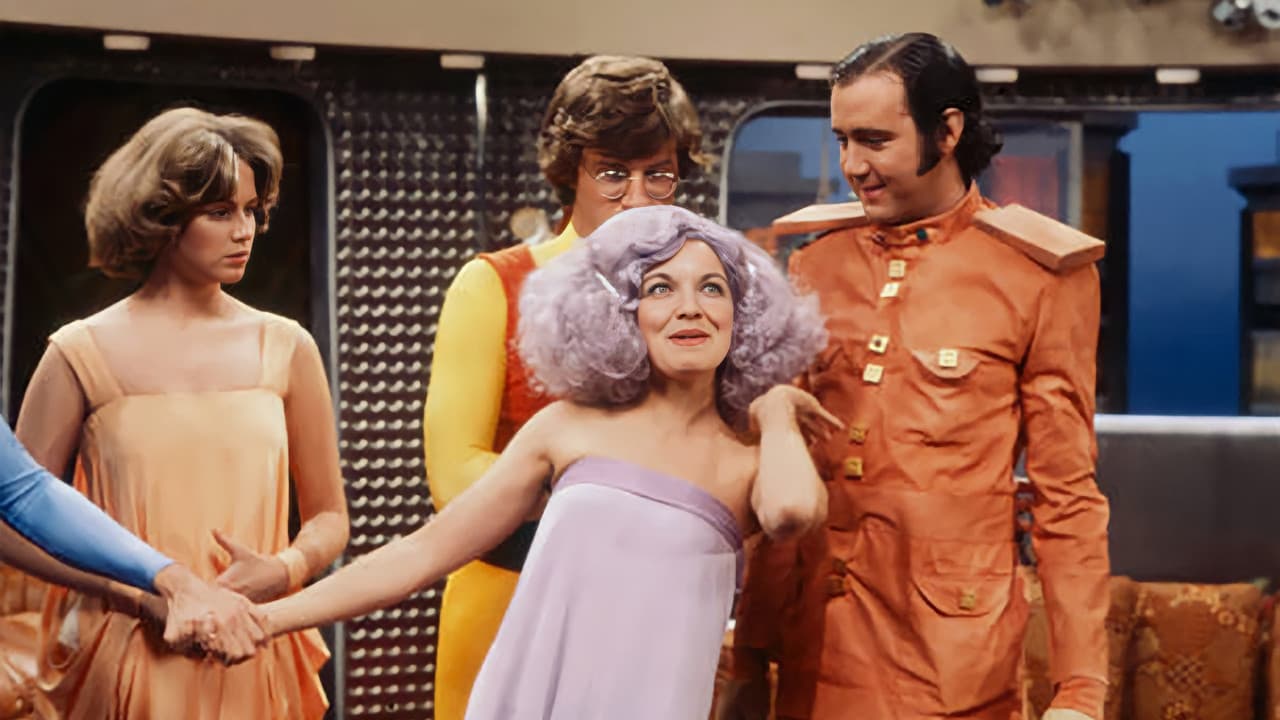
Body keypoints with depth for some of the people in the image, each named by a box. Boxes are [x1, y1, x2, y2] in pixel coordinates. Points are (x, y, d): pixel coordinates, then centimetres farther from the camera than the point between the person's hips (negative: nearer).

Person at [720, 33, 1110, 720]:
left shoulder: (1038, 275, -4)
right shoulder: (816, 263, 7)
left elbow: (1066, 497, -2)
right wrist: (750, 663, 9)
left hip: (955, 660, -3)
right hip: (816, 648, 4)